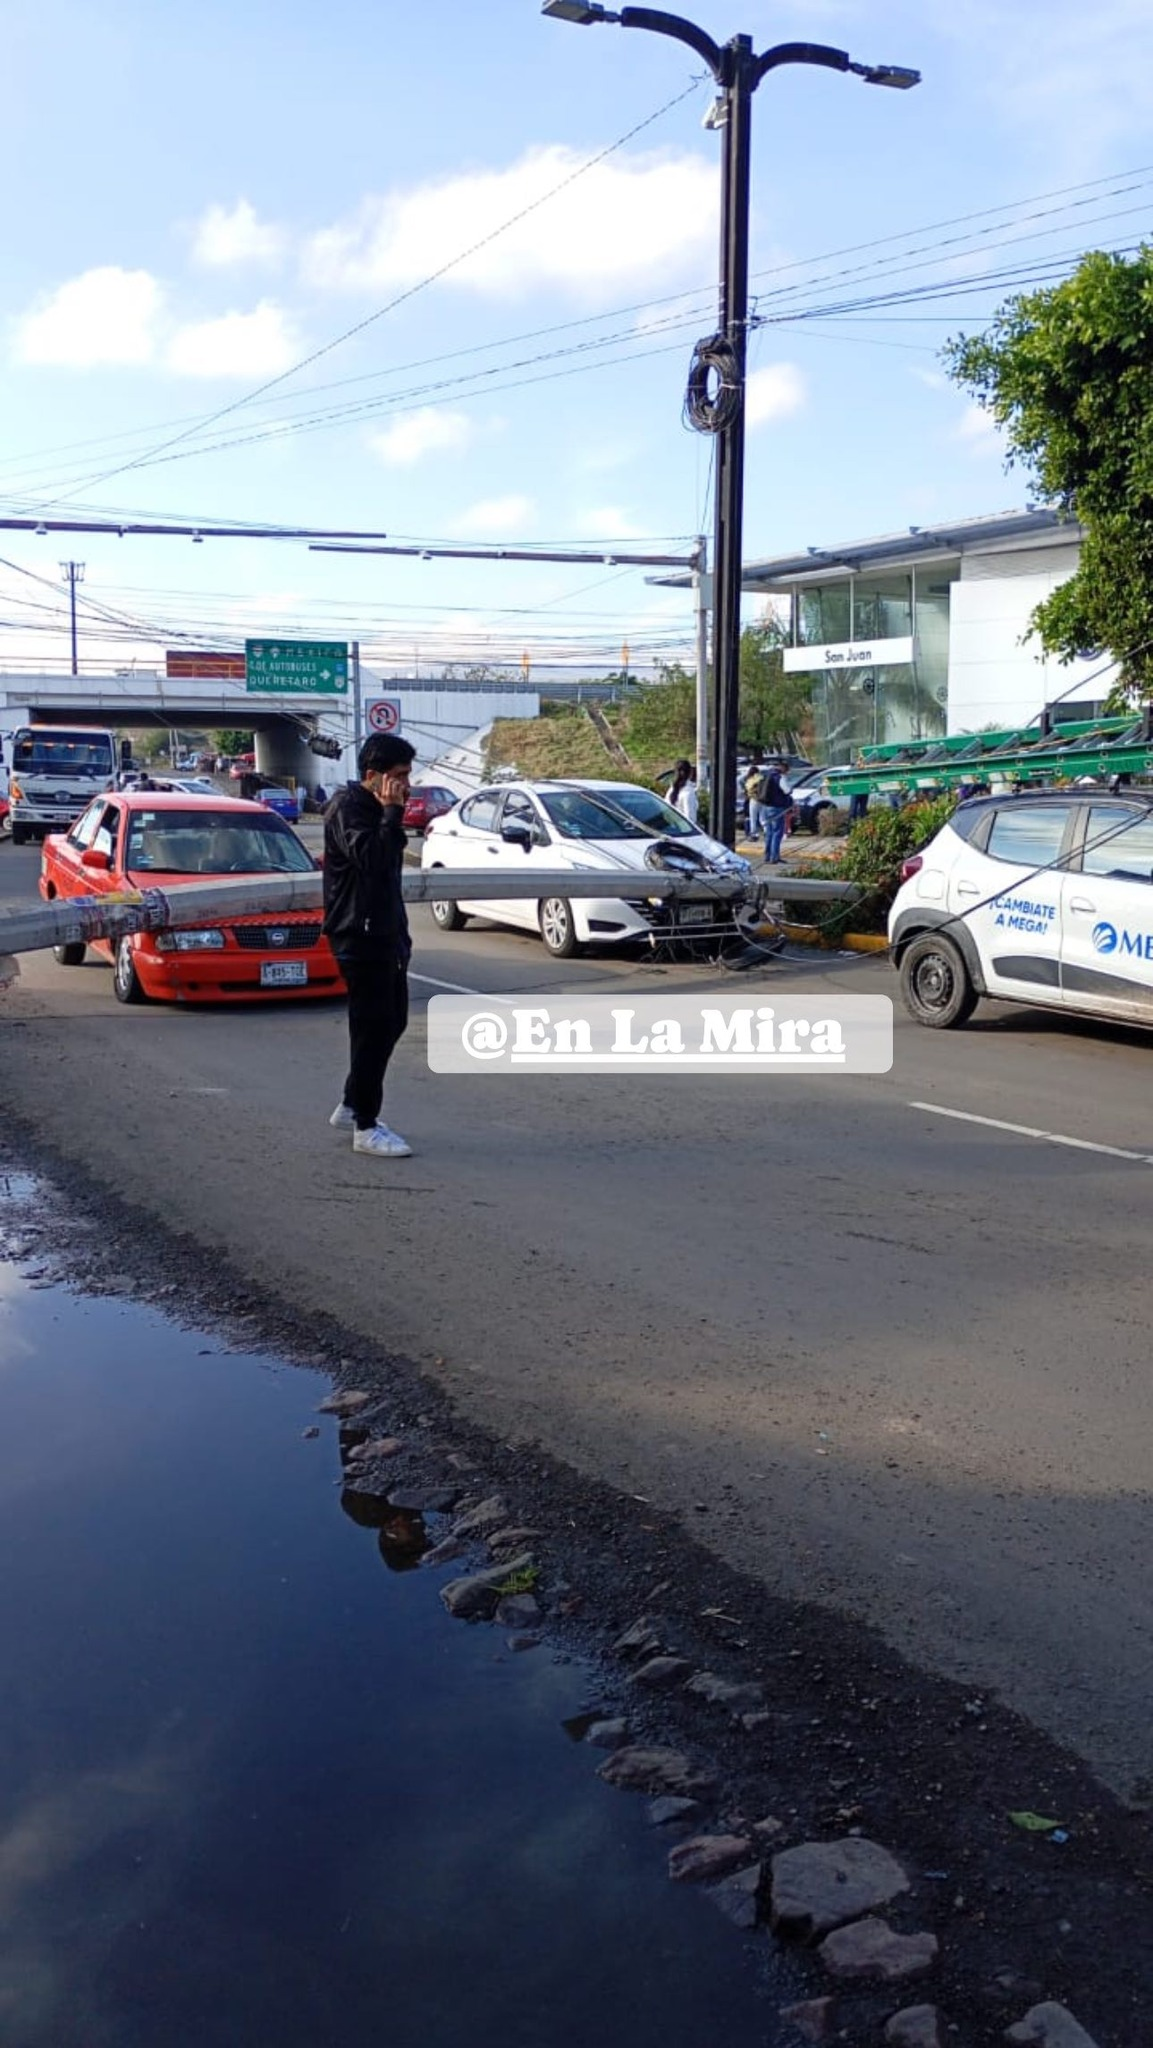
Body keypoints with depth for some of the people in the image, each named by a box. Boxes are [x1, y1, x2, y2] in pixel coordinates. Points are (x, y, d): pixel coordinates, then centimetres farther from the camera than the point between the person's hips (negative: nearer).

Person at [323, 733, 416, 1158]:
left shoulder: (376, 808, 15)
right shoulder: (347, 808, -14)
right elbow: (371, 858, -30)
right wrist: (392, 812, -21)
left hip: (385, 933, 10)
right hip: (359, 935, -10)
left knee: (391, 1022, 14)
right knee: (373, 1028, -8)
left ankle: (351, 1107, 26)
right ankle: (365, 1127, -1)